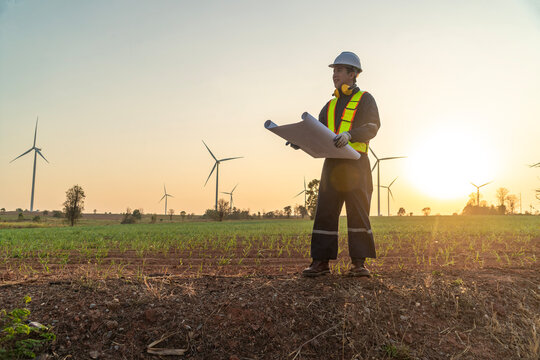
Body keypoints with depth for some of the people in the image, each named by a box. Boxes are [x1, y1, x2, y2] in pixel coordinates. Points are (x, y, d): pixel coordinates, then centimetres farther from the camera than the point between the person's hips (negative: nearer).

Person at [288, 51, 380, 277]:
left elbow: (372, 127, -8)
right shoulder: (330, 106, 25)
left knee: (358, 213, -5)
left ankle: (358, 263, 1)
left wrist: (349, 134, -25)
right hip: (332, 163, 5)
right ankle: (321, 262, 3)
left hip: (356, 163, -5)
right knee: (325, 212, -1)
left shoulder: (365, 99, 9)